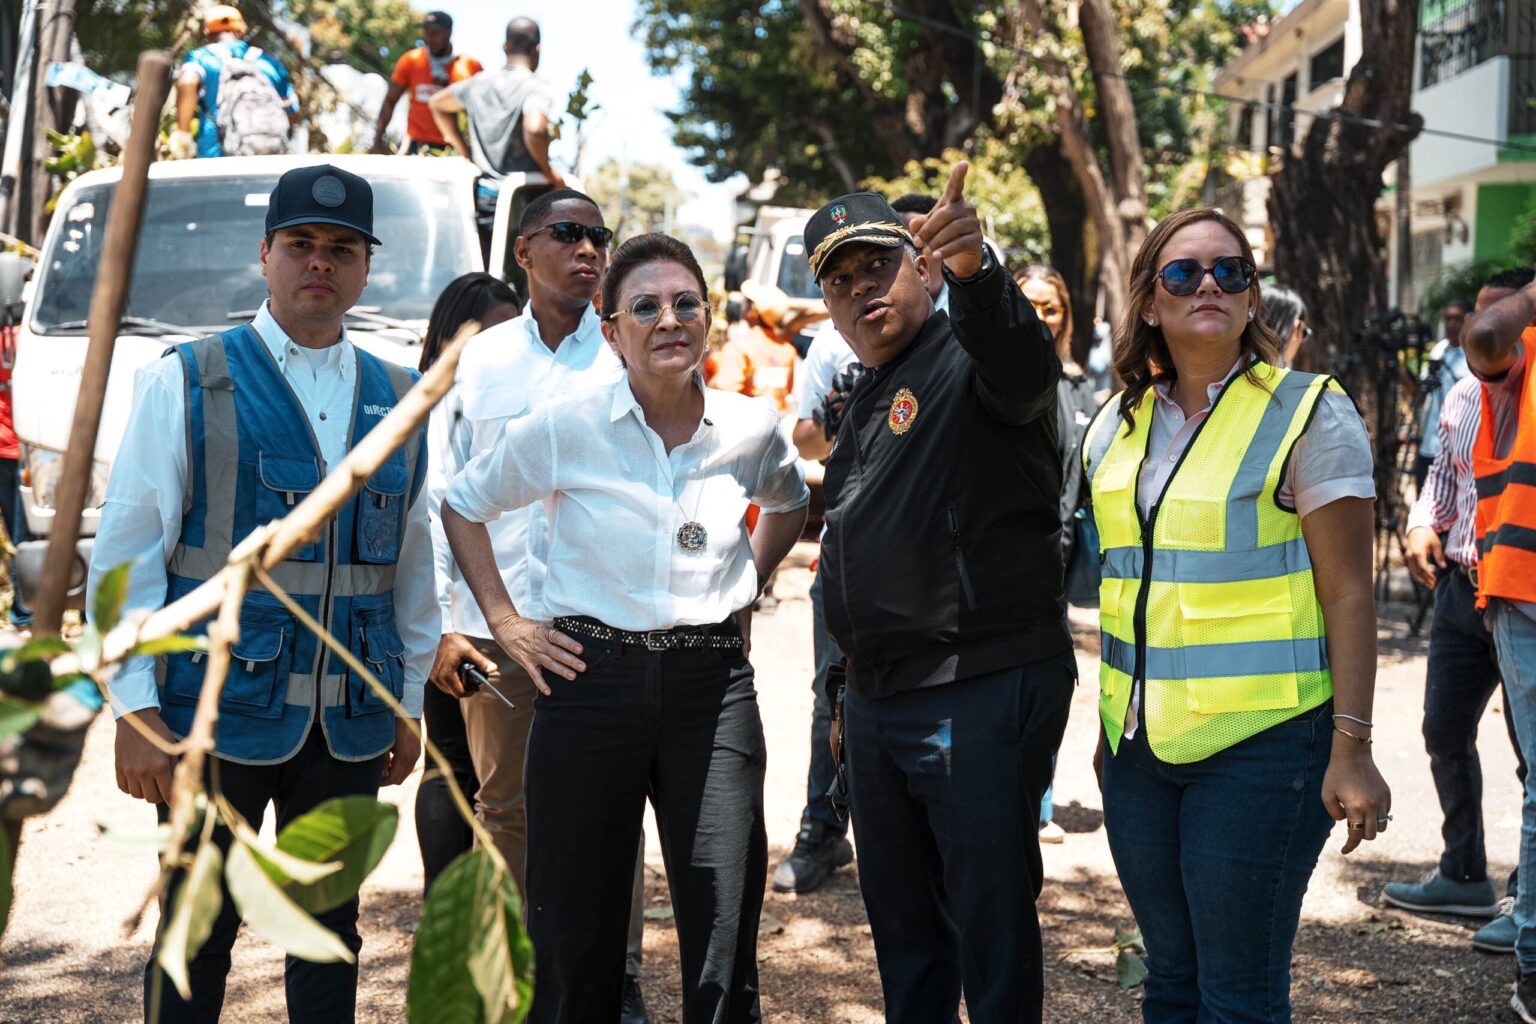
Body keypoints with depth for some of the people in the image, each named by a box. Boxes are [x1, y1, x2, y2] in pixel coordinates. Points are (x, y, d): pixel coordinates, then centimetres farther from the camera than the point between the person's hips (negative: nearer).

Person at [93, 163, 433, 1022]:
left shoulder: (400, 400, 10)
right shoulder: (187, 383, -2)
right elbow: (126, 550, -4)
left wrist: (409, 702, 13)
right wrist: (136, 706, -9)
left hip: (350, 721, 4)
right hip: (218, 708, -3)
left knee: (330, 928, 12)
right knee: (198, 931, 4)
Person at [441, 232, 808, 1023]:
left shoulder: (750, 429, 2)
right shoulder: (563, 429, -5)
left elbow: (789, 503, 25)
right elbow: (462, 505, 9)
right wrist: (505, 622, 3)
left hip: (712, 684, 2)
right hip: (592, 681, -1)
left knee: (725, 952, 0)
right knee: (577, 940, 6)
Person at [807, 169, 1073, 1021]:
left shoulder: (971, 357, -10)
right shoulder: (864, 399, 18)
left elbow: (1020, 359, -36)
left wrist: (973, 269, -57)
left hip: (984, 694, -9)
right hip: (878, 702, 9)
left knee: (991, 922, -2)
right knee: (900, 918, 19)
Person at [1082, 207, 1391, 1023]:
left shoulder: (1307, 413, -7)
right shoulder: (1117, 423, 10)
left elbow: (1348, 592, -9)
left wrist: (1351, 750, -14)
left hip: (1259, 743, -5)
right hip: (1141, 744, 5)